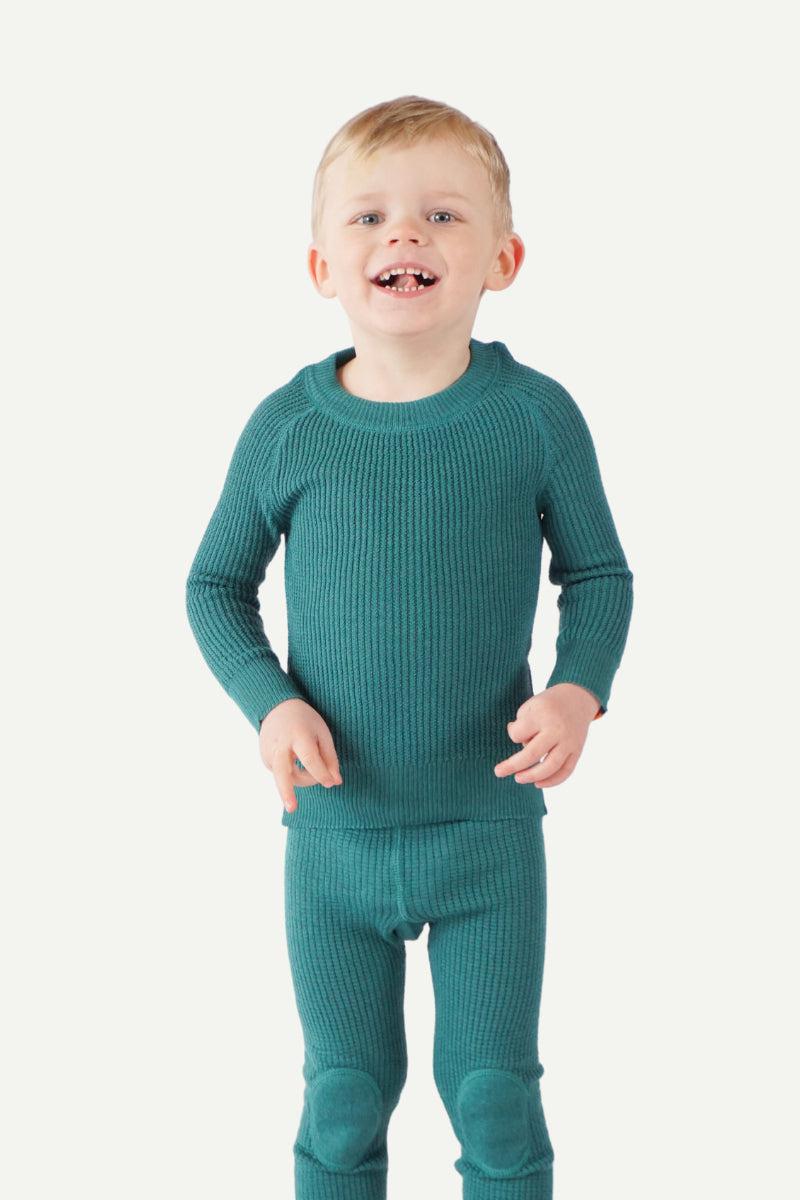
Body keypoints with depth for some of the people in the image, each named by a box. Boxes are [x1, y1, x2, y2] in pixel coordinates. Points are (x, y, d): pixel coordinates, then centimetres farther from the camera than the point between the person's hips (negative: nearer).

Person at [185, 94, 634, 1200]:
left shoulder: (536, 415, -9)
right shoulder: (287, 428, -7)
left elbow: (599, 573, 3)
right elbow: (216, 585, 6)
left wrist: (579, 691, -15)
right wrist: (268, 700, -11)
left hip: (491, 829, -1)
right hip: (335, 832, 1)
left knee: (496, 1097, 10)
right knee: (344, 1102, 14)